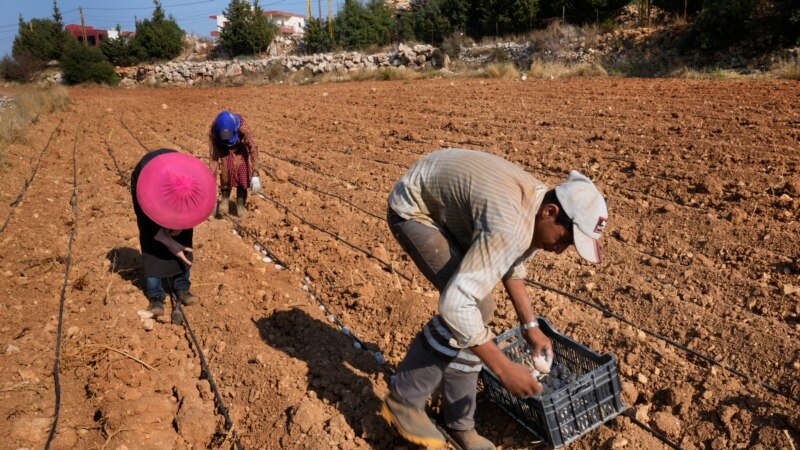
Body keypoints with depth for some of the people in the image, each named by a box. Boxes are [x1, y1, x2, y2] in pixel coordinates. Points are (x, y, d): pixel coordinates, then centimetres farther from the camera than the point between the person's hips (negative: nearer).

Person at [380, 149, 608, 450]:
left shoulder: (538, 209, -8)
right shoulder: (510, 226, -37)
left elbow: (510, 260, 12)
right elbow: (455, 304, -41)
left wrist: (530, 326, 9)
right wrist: (504, 368, -32)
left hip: (448, 208, 9)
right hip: (413, 209, -8)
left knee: (476, 307, 2)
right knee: (474, 307, -19)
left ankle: (459, 421, 16)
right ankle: (403, 399, -3)